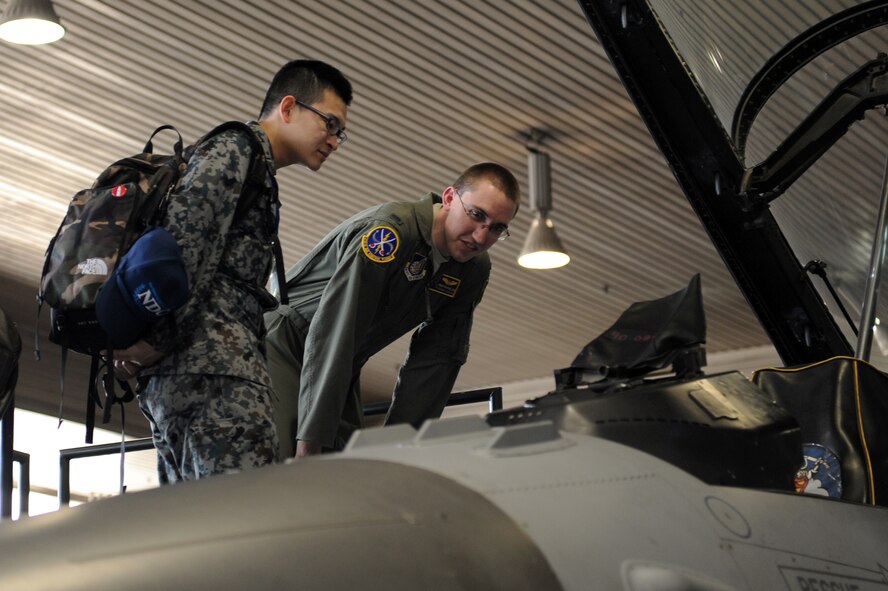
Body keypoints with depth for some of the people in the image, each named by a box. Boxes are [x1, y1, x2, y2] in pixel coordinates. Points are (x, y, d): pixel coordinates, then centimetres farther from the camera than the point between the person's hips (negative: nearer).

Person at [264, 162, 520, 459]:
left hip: (339, 371, 8)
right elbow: (332, 335, -33)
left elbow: (433, 361, 1)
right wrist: (309, 445, -37)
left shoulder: (474, 270, -2)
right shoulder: (393, 228, -28)